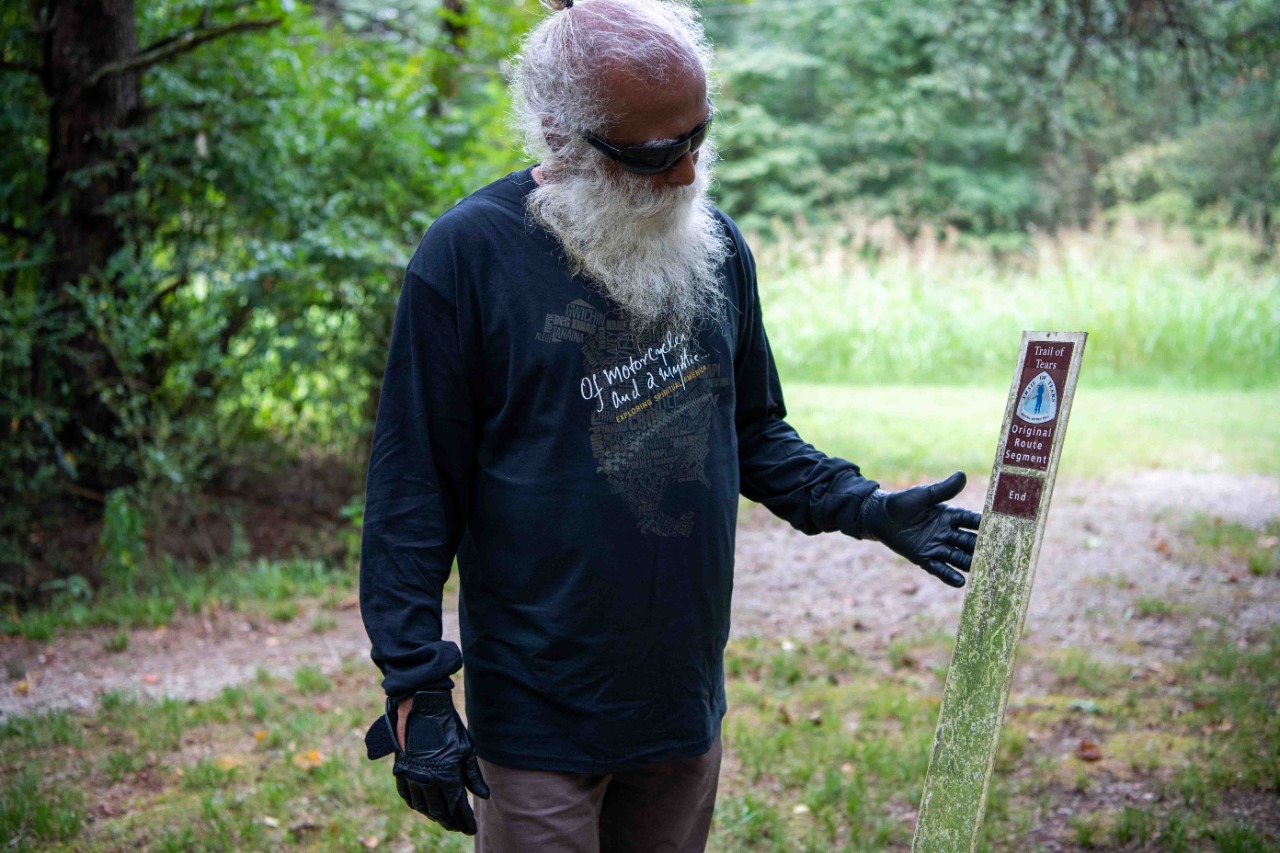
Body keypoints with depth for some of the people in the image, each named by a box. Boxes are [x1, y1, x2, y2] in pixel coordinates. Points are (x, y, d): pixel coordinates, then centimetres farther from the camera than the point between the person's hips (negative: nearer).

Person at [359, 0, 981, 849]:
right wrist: (417, 691, -13)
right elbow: (412, 493, -10)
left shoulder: (715, 242, 4)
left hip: (686, 706, 5)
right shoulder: (469, 254, -12)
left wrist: (866, 509, 2)